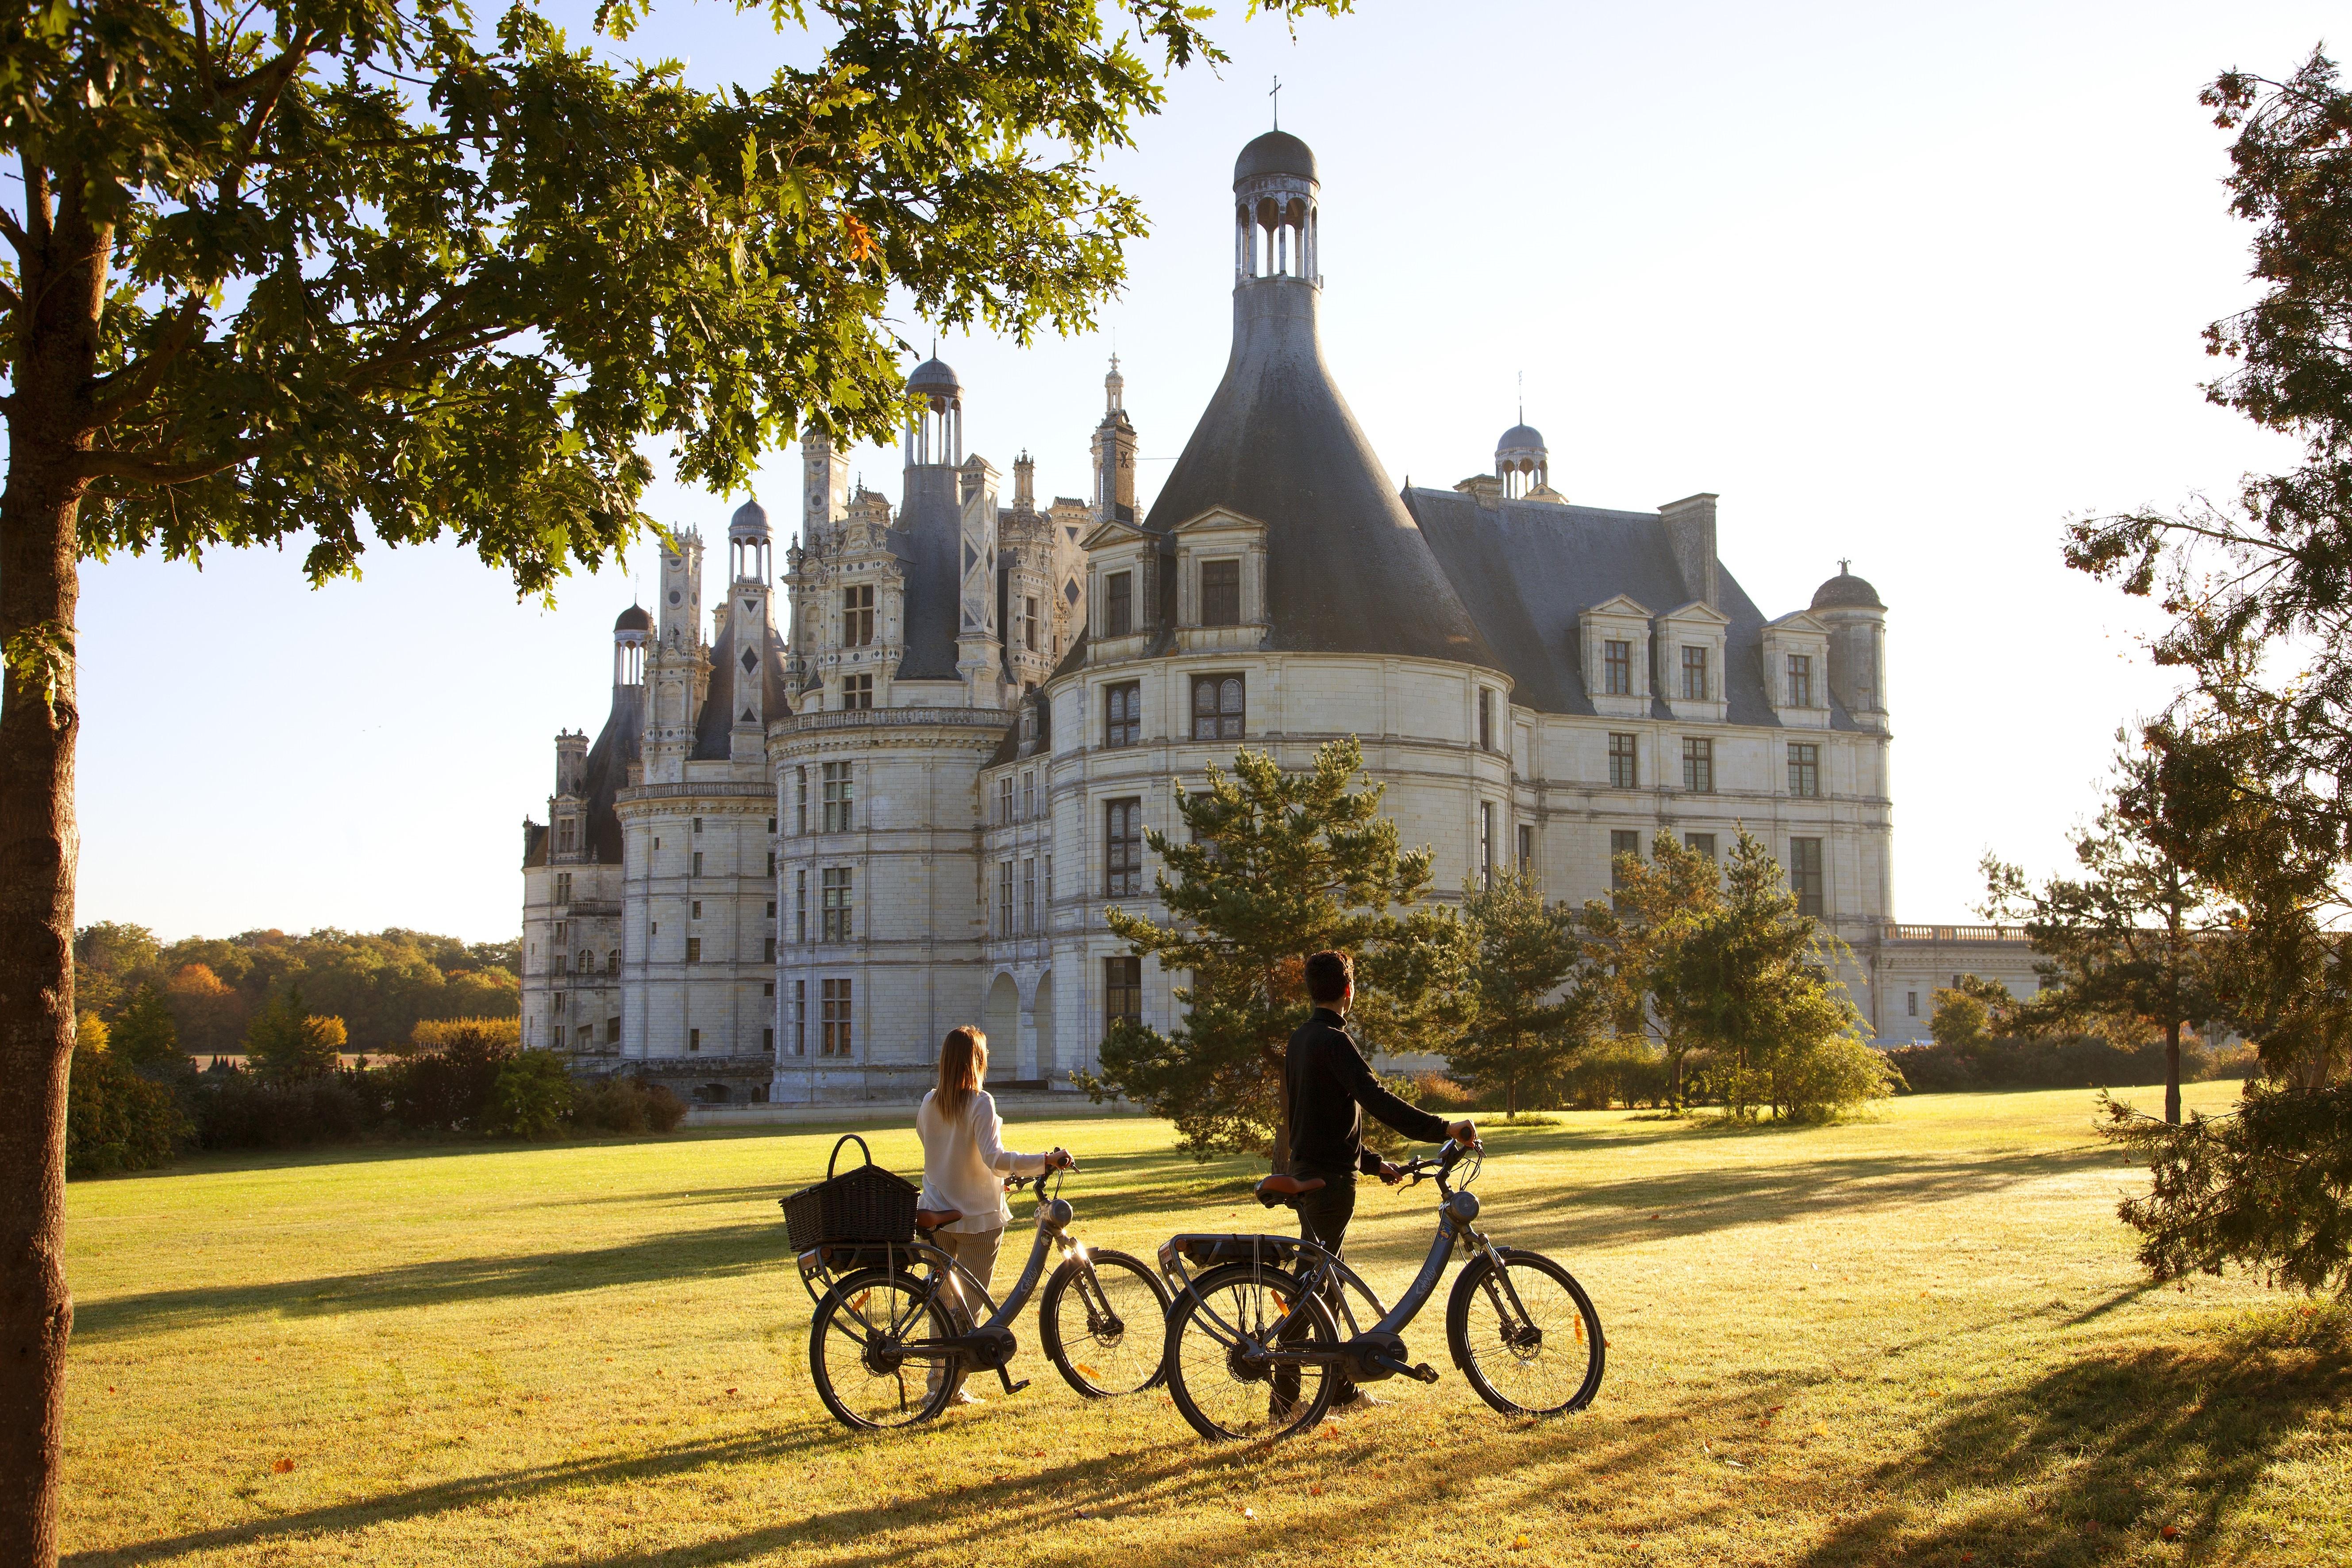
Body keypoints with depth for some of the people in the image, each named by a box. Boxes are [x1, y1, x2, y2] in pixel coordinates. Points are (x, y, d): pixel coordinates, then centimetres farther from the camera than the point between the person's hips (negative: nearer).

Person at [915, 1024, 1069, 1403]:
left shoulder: (929, 1104, 1)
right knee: (971, 1304, 7)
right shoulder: (980, 1103, -16)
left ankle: (937, 1382, 21)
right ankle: (956, 1386, 9)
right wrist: (1047, 1161, -28)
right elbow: (995, 1159, -26)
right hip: (977, 1217, -5)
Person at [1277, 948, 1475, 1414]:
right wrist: (1445, 1128, -26)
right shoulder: (1334, 1041, -16)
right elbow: (1378, 1101, -27)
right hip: (1329, 1179, -10)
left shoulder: (1300, 1040, 14)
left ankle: (1343, 1391, 20)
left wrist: (1373, 1163, 21)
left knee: (1323, 1281, 13)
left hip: (1307, 1170, 10)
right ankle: (1286, 1397, 0)